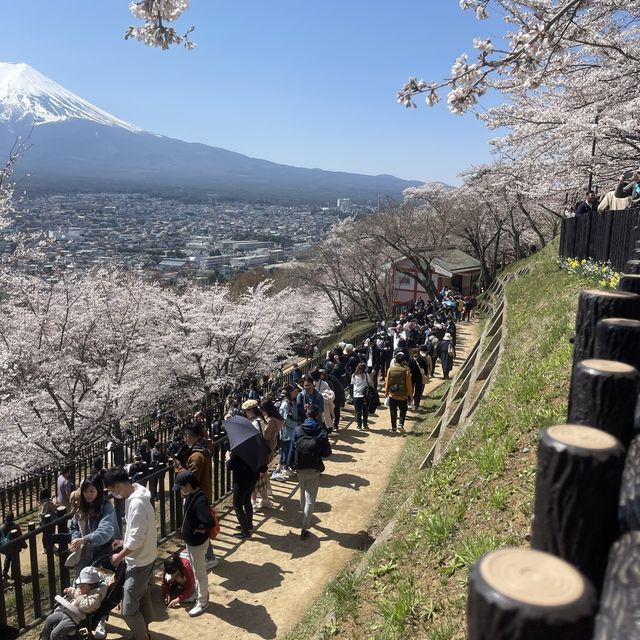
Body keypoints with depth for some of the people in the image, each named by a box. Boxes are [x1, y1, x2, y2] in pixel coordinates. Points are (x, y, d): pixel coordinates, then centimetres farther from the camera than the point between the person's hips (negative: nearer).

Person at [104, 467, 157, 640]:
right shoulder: (135, 496, 1)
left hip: (139, 562, -10)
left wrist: (119, 556, -14)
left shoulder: (136, 503, -30)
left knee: (128, 609, 1)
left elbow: (136, 539, -28)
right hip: (143, 557, 10)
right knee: (142, 596, 25)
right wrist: (124, 542, 11)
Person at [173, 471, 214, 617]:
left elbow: (209, 522, -42)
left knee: (200, 573, 11)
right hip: (190, 540, 9)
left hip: (198, 543, -9)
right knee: (196, 571, 27)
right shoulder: (191, 496, -3)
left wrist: (199, 528, -25)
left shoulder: (200, 501, -33)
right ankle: (199, 593, 46)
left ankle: (202, 602, 28)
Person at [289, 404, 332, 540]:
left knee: (303, 495, 25)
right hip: (314, 470, -3)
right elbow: (326, 453, -10)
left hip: (300, 469, 3)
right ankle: (304, 528, -1)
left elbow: (292, 450, -5)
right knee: (310, 499, 4)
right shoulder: (322, 433, -15)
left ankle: (305, 518, 47)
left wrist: (292, 465, 7)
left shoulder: (298, 431, -9)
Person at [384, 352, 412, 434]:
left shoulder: (390, 369, -6)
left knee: (393, 412, 11)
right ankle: (401, 424, -3)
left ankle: (393, 428, 14)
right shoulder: (406, 370, -12)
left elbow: (387, 382, 1)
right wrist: (409, 395, 2)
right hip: (402, 395, -2)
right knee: (403, 411, 15)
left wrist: (386, 391, 13)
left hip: (392, 395, 2)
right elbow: (408, 384, -8)